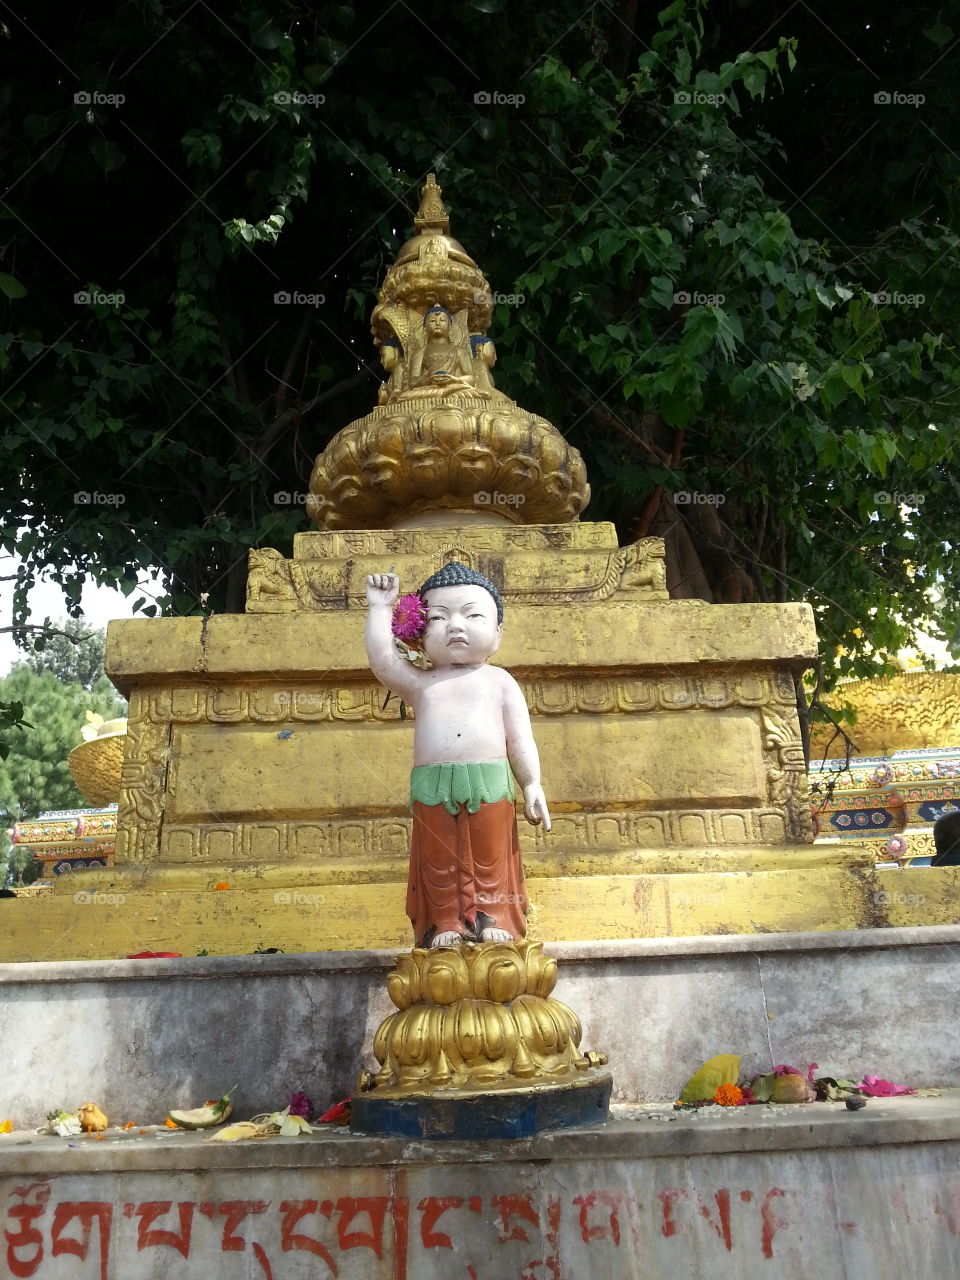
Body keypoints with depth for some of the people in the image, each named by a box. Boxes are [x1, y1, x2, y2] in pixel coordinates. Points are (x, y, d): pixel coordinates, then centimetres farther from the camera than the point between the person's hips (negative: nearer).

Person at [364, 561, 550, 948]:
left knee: (490, 859, 6)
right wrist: (380, 608, 3)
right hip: (433, 791, 1)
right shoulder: (420, 683, 11)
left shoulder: (499, 681, 10)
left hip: (491, 785, -1)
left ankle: (493, 917, 18)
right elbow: (383, 661, -2)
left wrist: (532, 784, 2)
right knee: (441, 862, 7)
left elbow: (520, 738, 8)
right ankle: (446, 921, 18)